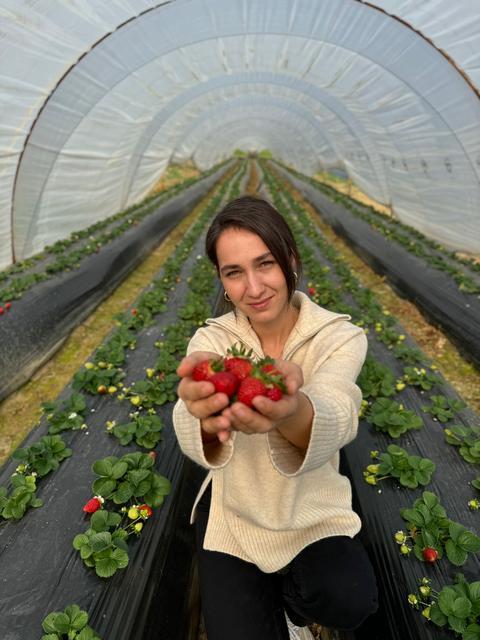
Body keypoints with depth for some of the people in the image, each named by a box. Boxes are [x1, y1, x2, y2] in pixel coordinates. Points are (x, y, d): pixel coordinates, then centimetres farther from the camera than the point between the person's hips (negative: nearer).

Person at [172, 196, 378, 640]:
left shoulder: (340, 337, -16)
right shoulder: (213, 339, -14)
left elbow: (335, 417, -37)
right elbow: (192, 436, -32)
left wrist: (291, 412, -61)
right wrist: (204, 413, -57)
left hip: (314, 511, 0)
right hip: (234, 514, 1)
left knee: (350, 602, -25)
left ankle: (289, 602, 12)